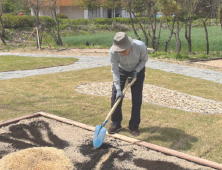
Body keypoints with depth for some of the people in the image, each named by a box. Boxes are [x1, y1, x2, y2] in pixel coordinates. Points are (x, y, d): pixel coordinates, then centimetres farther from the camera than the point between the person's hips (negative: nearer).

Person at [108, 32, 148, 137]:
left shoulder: (140, 46, -35)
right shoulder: (113, 52, -33)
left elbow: (144, 59, -12)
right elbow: (115, 71, -23)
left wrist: (136, 71, -23)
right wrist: (118, 89, -27)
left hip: (137, 70, -1)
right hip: (122, 70, 1)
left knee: (137, 99, -5)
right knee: (115, 96, -4)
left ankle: (134, 126, 9)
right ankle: (116, 124, 13)